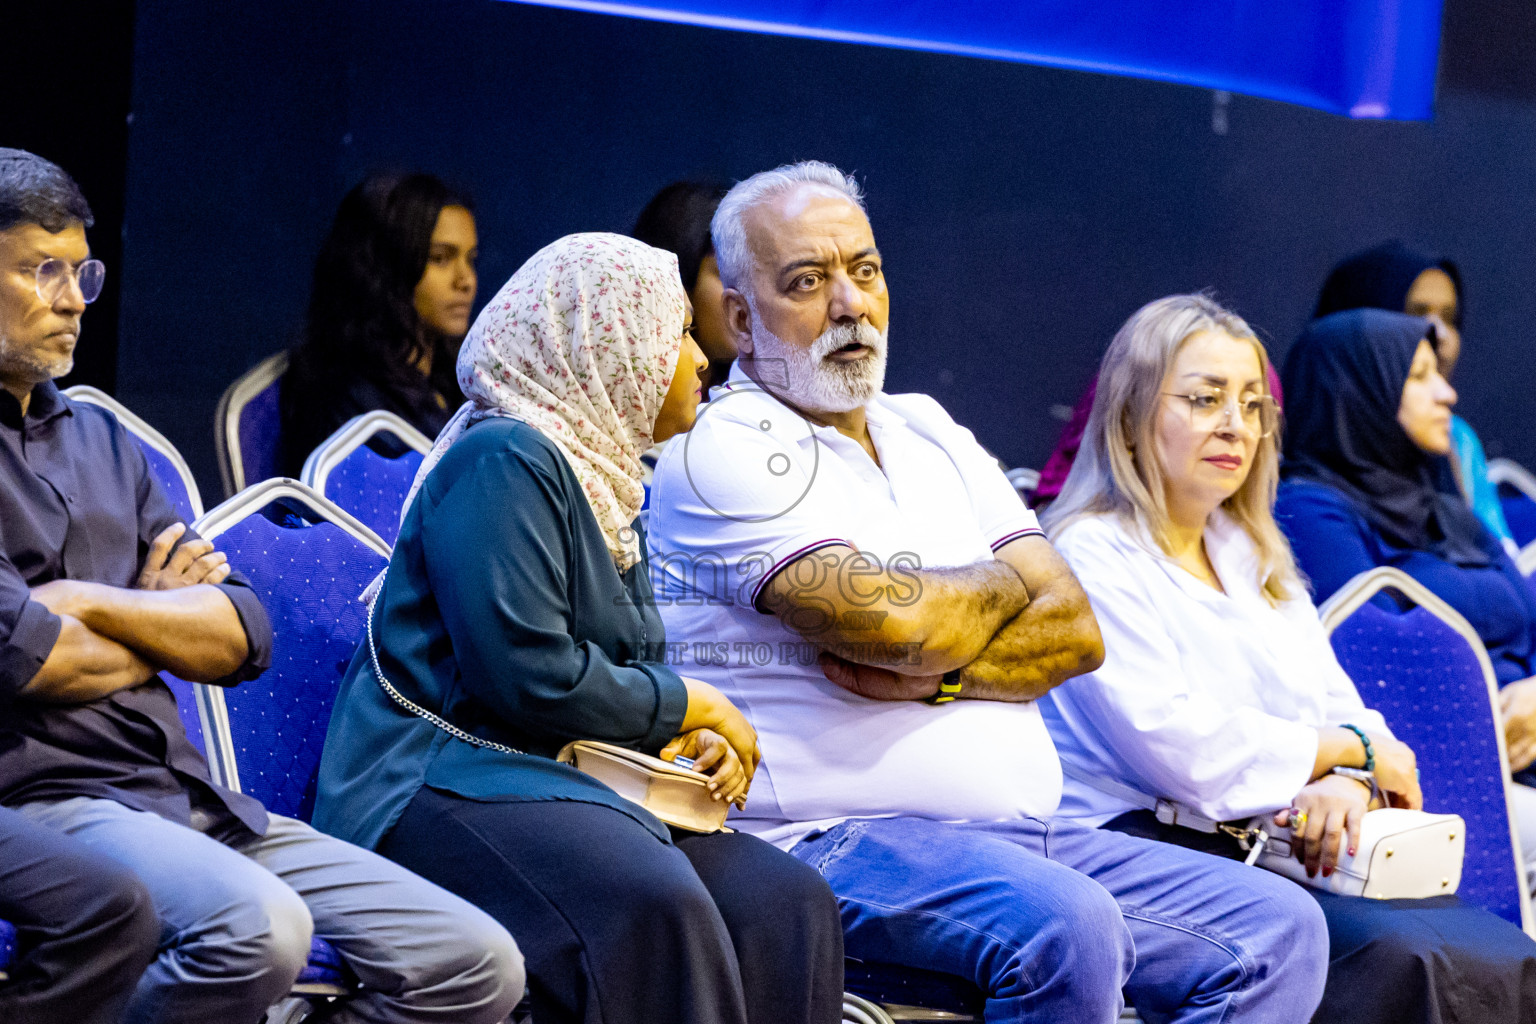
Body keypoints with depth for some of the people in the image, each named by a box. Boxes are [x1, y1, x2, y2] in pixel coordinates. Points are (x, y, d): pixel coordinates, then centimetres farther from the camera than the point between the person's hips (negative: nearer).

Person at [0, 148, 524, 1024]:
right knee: (258, 924, -38)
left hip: (191, 801, 8)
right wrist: (161, 621, 5)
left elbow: (243, 638, 13)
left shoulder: (103, 442, 22)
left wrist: (89, 603, -4)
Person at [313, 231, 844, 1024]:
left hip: (571, 780, 9)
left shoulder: (601, 476, 22)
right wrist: (686, 704, -7)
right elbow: (528, 674, -20)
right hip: (447, 777, -9)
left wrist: (695, 739, 5)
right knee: (650, 908, -37)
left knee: (788, 900, -17)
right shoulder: (503, 460, -10)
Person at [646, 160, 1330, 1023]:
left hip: (1022, 835, 8)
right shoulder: (722, 452, -4)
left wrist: (936, 677, -10)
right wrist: (1008, 581, 4)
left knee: (1280, 930, -6)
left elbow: (1077, 632, 9)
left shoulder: (932, 435, 20)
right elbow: (892, 621, -17)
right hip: (831, 844, -8)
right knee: (1064, 927, -35)